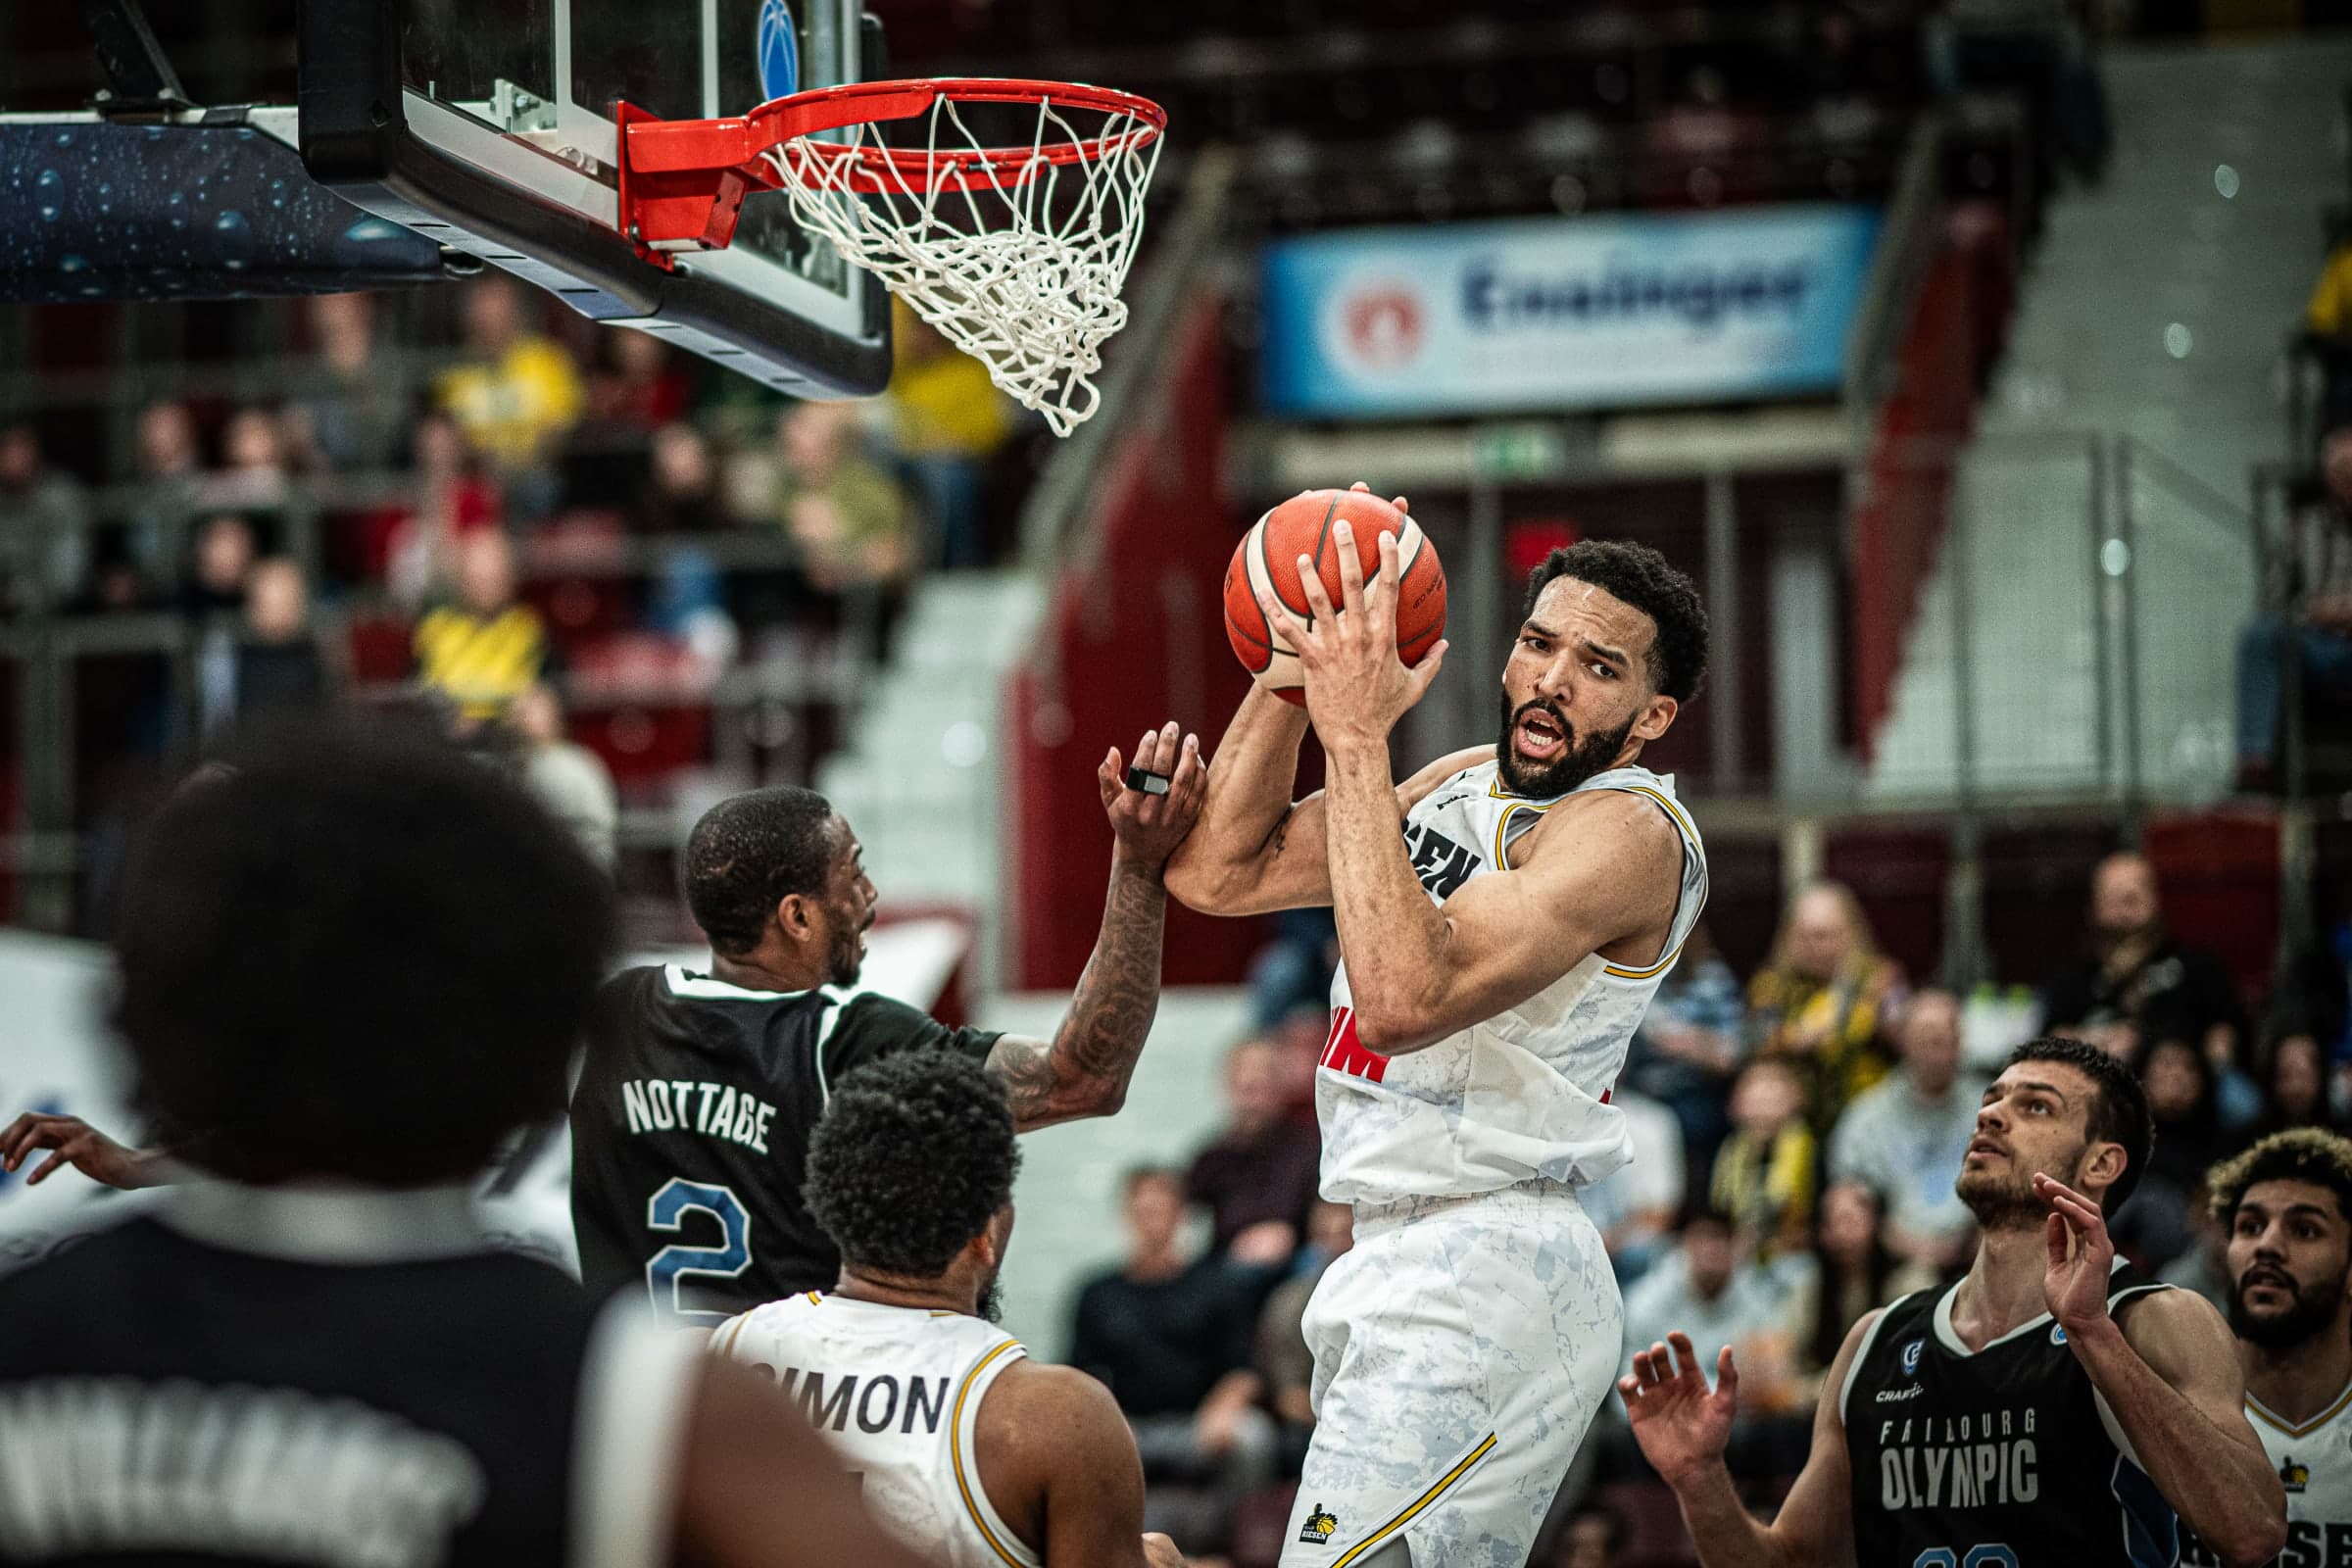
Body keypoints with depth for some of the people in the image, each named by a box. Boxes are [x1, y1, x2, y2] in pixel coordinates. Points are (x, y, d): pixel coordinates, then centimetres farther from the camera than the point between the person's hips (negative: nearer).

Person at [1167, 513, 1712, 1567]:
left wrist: (1357, 736, -25)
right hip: (1397, 1267, 10)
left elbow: (1404, 995, -29)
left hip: (1483, 1281, -10)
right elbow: (1217, 875, 12)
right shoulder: (1467, 784, 14)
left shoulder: (1631, 831, -15)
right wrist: (1293, 674, 1)